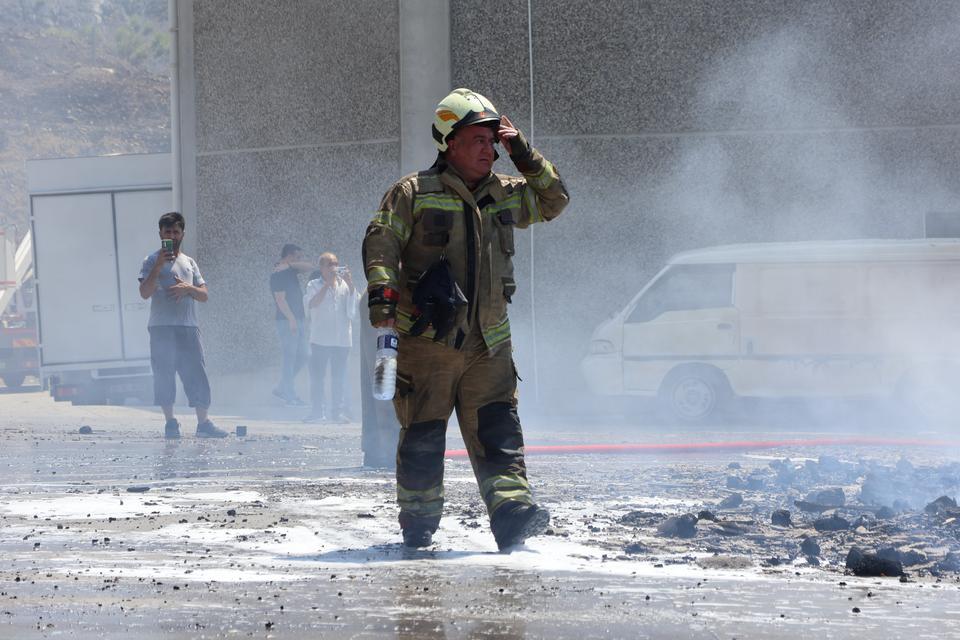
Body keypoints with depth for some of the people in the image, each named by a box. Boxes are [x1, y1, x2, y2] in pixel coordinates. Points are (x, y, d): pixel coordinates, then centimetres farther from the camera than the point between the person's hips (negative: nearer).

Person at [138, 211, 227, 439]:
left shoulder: (189, 262, 19)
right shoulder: (152, 261, 5)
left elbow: (204, 295, 13)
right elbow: (145, 292, -8)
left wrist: (188, 288, -7)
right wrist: (158, 266, -17)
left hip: (188, 326, 4)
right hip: (162, 327, -4)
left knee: (197, 373, -2)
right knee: (164, 374, -5)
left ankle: (203, 422, 0)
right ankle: (170, 422, 2)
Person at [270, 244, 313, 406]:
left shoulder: (291, 270, 15)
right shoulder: (278, 275, -11)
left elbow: (309, 266, 12)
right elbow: (280, 299, -17)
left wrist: (291, 265, -1)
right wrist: (291, 319, -22)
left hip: (298, 319, 9)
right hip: (286, 321, -9)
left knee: (301, 356, 10)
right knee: (290, 357, -7)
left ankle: (281, 389, 17)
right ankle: (290, 396, -4)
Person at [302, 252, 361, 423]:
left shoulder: (344, 285, 9)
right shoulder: (314, 285, 3)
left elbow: (356, 303, -2)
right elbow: (312, 303, -14)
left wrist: (350, 284, -12)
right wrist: (327, 284, -17)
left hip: (341, 338, 2)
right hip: (320, 338, -2)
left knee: (339, 377, 3)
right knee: (317, 376, -2)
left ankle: (338, 410, 9)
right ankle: (318, 411, 3)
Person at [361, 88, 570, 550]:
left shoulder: (504, 195, 15)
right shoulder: (414, 193, -1)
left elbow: (554, 200, 25)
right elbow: (380, 241, -6)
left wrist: (525, 157, 10)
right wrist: (382, 293, -20)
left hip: (487, 346, 4)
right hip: (425, 341, -4)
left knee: (497, 431, -10)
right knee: (422, 437, 3)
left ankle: (511, 512, -21)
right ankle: (418, 525, 17)